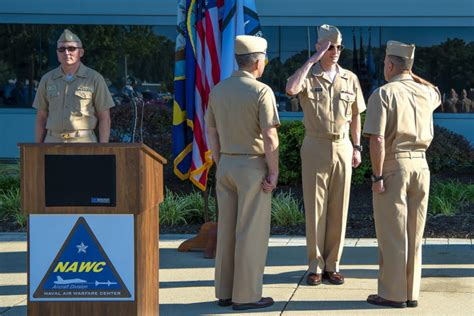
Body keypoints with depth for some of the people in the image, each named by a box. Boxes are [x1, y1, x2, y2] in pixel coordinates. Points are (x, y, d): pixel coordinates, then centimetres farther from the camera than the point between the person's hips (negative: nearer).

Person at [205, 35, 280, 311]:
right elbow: (270, 137, -17)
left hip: (226, 165, 7)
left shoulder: (218, 90, 6)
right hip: (253, 166, -7)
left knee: (227, 229, 11)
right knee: (252, 232, -1)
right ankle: (246, 295, 2)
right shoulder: (261, 92, -14)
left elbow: (212, 133, 11)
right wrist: (274, 172, -10)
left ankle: (225, 291, 16)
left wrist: (221, 164, 18)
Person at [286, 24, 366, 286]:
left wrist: (357, 147, 8)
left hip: (342, 147, 3)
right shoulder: (308, 76, -3)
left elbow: (355, 116, 14)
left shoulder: (350, 79, 7)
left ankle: (333, 265, 12)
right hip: (315, 147, -2)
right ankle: (315, 266, 7)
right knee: (314, 208, 0)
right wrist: (313, 59, -23)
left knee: (338, 208, 4)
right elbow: (290, 89, -28)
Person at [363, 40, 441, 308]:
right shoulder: (426, 93, 7)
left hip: (393, 166, -6)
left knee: (392, 235, 1)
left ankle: (393, 294, 5)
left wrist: (377, 176, -14)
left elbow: (378, 139, -18)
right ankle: (412, 293, 15)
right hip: (421, 165, 6)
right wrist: (410, 74, 29)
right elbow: (437, 93, 36)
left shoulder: (383, 93, -10)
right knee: (414, 235, 11)